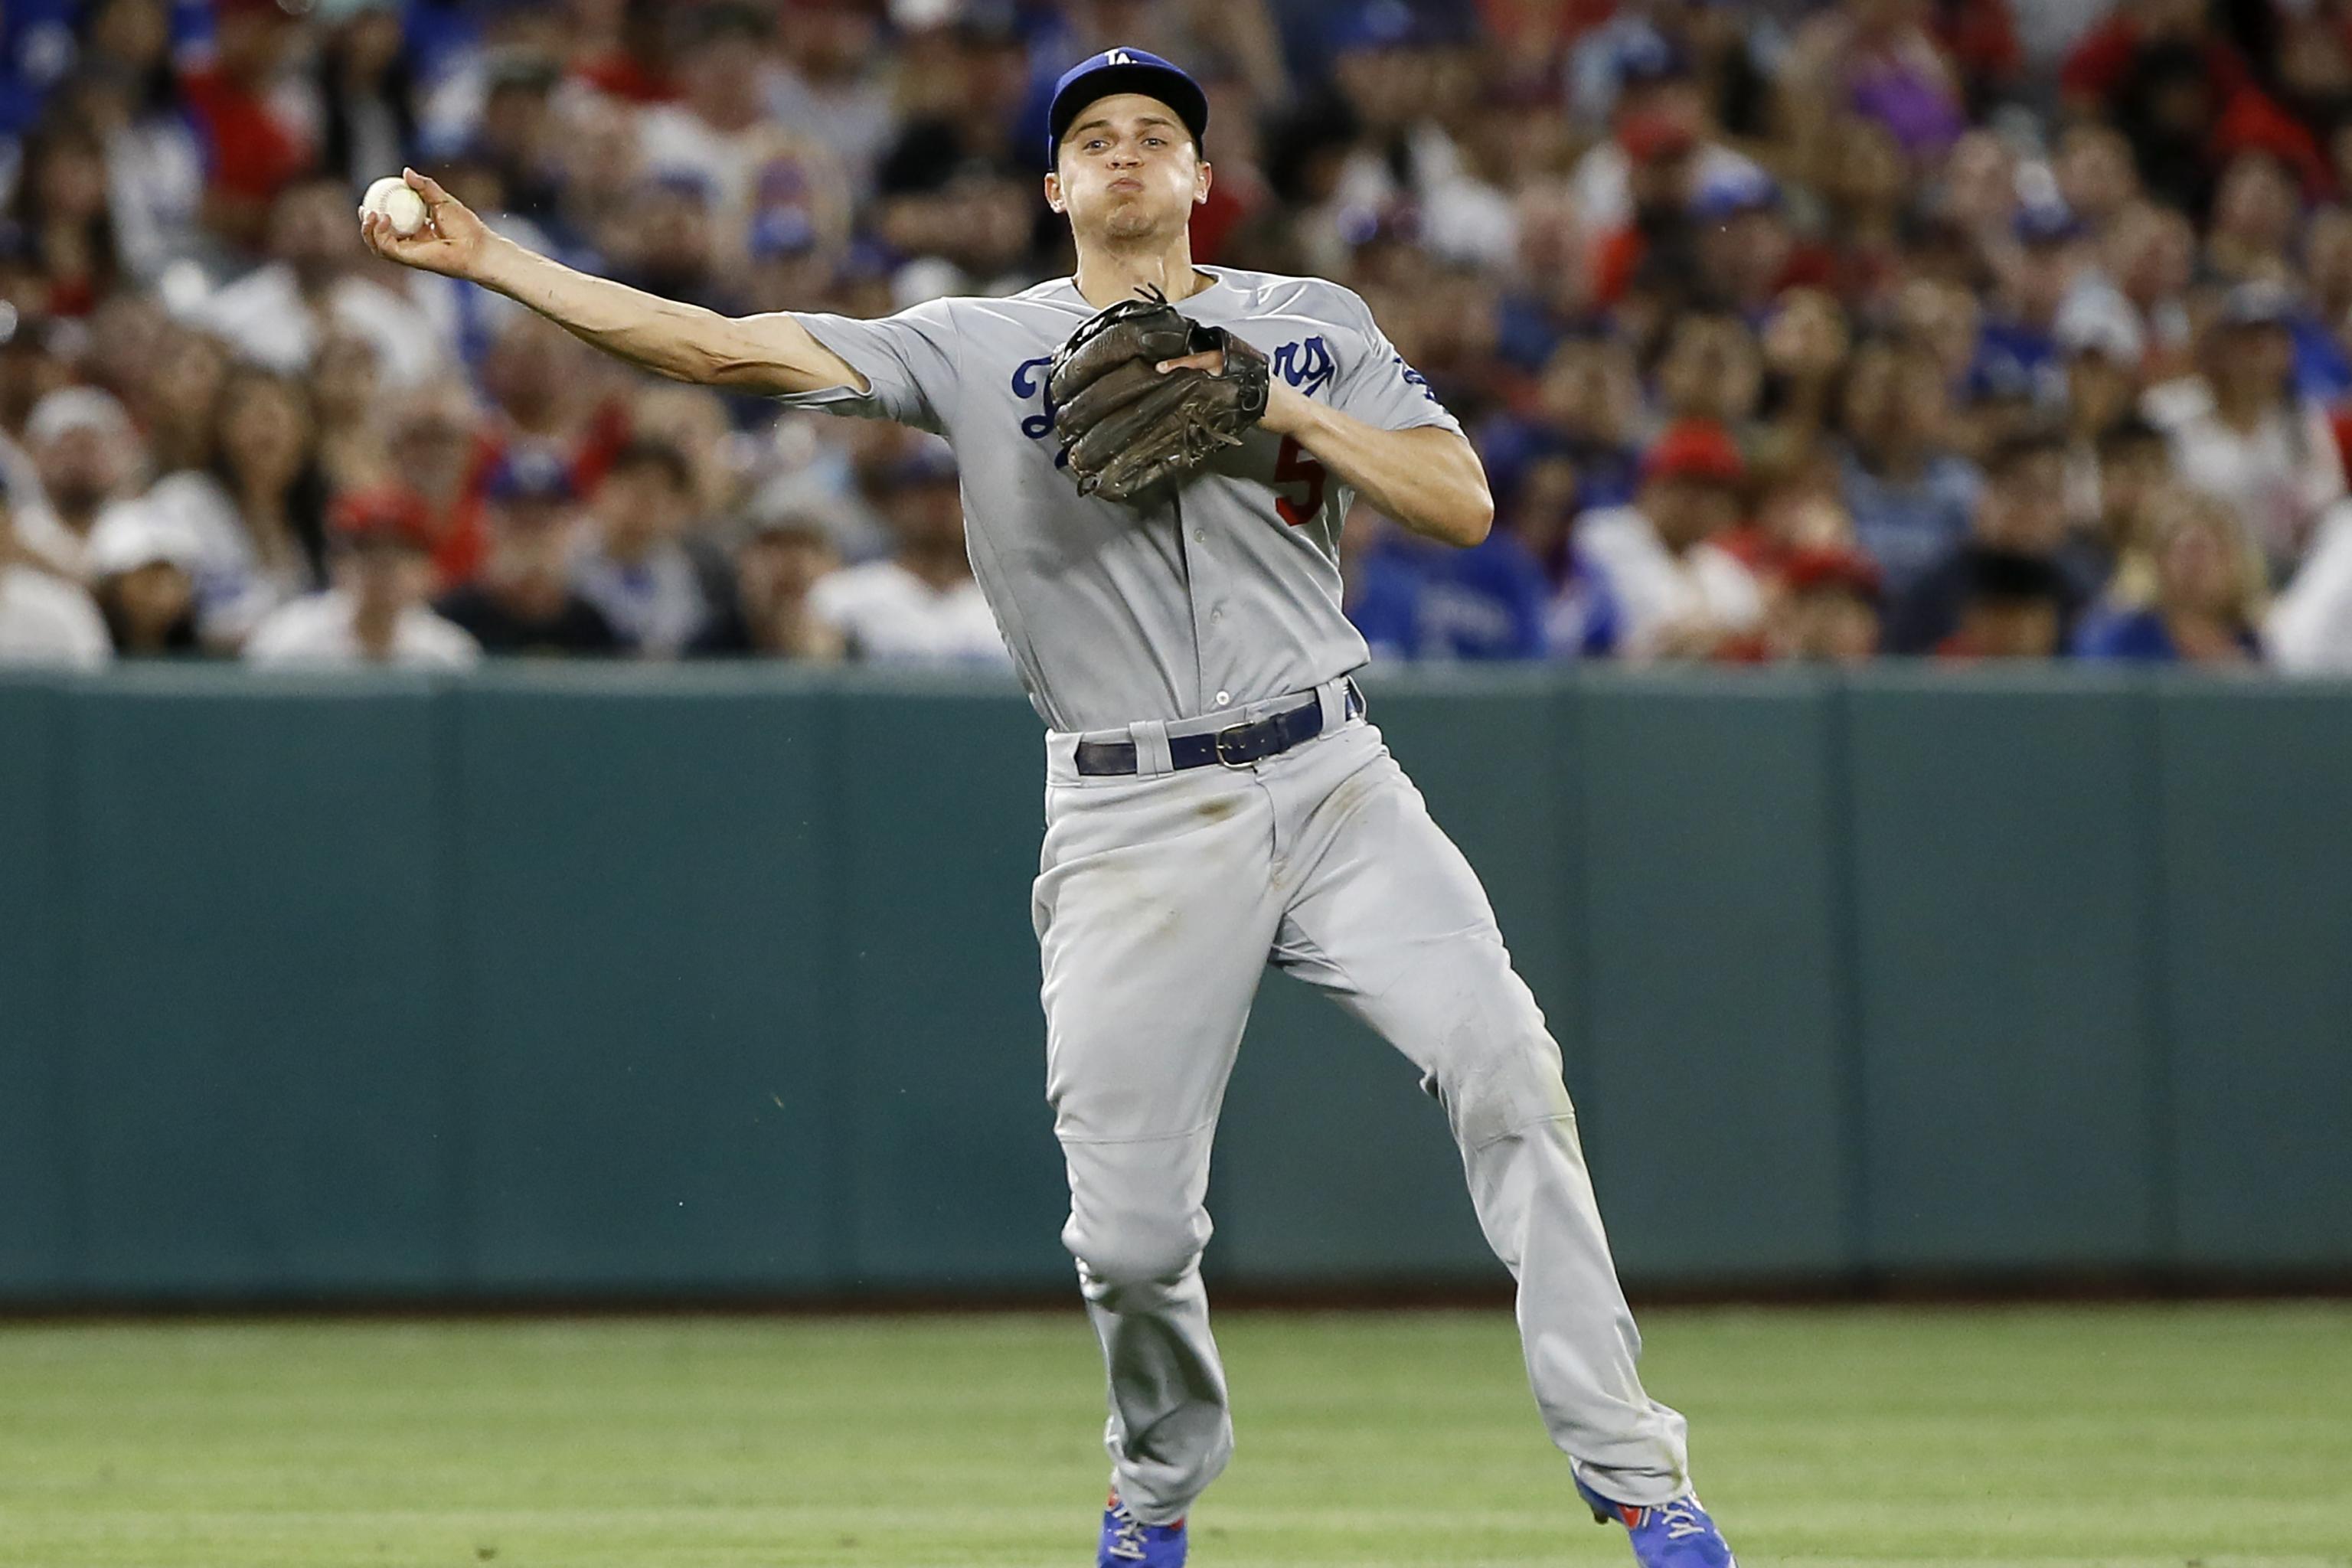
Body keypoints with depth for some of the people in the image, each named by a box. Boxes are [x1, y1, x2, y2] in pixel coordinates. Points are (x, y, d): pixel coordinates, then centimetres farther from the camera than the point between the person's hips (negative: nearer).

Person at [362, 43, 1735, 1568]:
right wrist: (488, 261, -4)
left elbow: (1463, 503, 2)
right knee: (1131, 1236, -6)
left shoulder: (1311, 325, 11)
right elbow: (726, 348, 2)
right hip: (1130, 835, 0)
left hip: (1327, 783, 1)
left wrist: (1279, 408, -9)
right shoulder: (980, 350, 7)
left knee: (1504, 1068, -20)